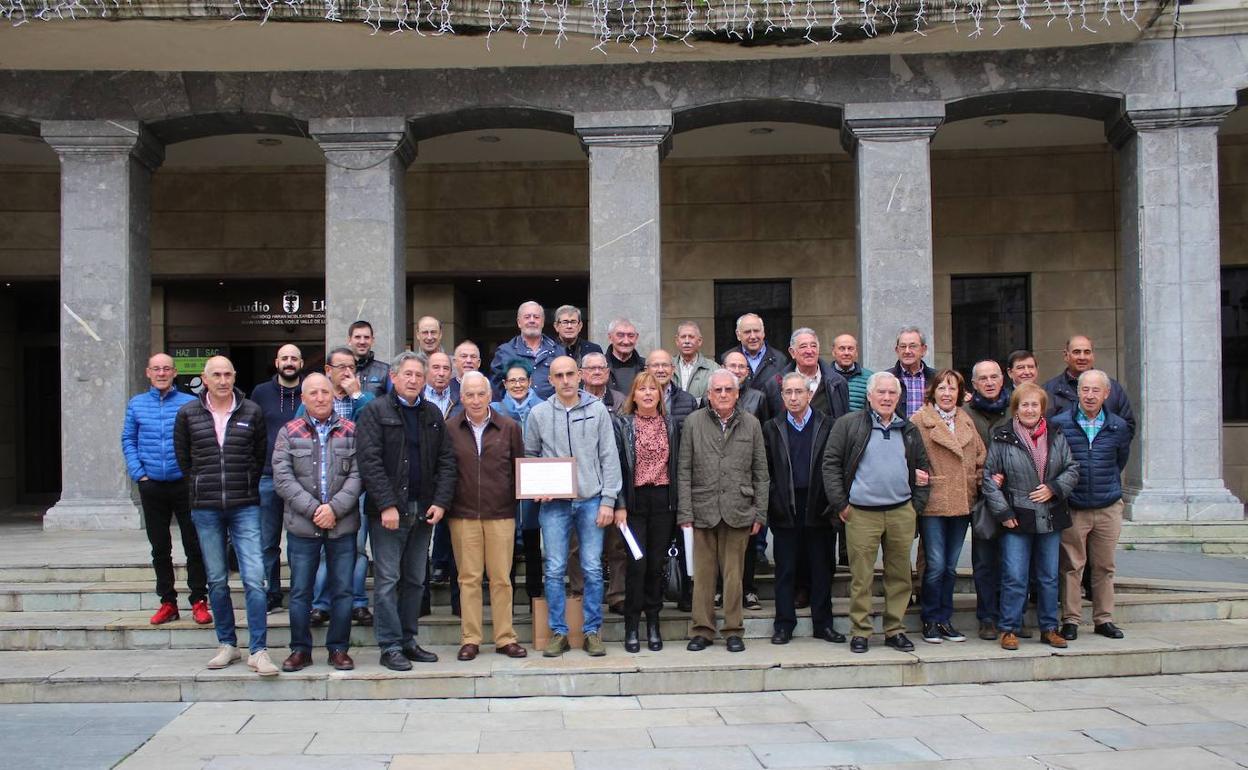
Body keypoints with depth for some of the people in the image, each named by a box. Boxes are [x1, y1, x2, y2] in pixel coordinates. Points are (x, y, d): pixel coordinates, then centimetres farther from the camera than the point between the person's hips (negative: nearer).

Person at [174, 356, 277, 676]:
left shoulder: (251, 412, 2)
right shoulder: (188, 414, 4)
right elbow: (183, 456, 15)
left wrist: (246, 485, 9)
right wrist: (201, 487, 11)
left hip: (245, 507, -1)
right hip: (205, 509, 2)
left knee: (254, 578, -9)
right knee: (217, 580, 9)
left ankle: (258, 651, -6)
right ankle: (227, 644, 21)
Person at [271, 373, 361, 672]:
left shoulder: (351, 432, 5)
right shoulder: (289, 432, 5)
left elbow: (357, 475, -2)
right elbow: (282, 477, -3)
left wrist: (335, 508, -14)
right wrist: (313, 509, -13)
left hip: (343, 525, 0)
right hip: (302, 525, 0)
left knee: (342, 589, 5)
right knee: (300, 591, 6)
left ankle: (339, 648, 16)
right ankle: (300, 649, 17)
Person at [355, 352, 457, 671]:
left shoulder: (432, 414, 13)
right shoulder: (375, 412, -3)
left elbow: (446, 461, 10)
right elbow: (369, 461, -12)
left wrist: (441, 502, -3)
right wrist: (387, 505, -18)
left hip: (423, 511, 5)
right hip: (388, 511, -5)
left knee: (415, 581, 10)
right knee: (387, 580, -2)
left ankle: (407, 641, 19)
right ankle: (390, 647, 4)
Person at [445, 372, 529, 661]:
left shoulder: (510, 428, 5)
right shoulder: (449, 430, 4)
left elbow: (520, 468, 11)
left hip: (501, 514, 0)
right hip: (463, 515, 0)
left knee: (501, 578, 3)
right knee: (468, 578, 3)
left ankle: (505, 638, 12)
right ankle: (470, 639, 11)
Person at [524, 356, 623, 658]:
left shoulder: (597, 410, 2)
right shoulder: (539, 413, 4)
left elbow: (609, 457, 1)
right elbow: (530, 456, 14)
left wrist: (608, 500, -4)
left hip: (591, 500, 0)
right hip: (554, 503, 1)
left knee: (593, 569, 2)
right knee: (555, 570, 1)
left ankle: (593, 632, 12)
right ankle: (558, 633, 11)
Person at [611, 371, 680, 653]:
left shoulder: (671, 424, 10)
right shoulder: (622, 424, 1)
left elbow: (678, 464, 11)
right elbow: (615, 465, -3)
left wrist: (679, 503, 5)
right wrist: (620, 505, -9)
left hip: (663, 500, 3)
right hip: (635, 500, -2)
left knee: (656, 563, 6)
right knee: (637, 564, -5)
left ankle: (653, 624, 16)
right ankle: (631, 627, 5)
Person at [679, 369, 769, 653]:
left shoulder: (751, 424, 8)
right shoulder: (693, 422, 4)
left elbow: (760, 473, 9)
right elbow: (684, 472, 3)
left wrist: (760, 513, 4)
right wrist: (685, 512, -3)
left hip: (738, 511, 1)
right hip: (703, 509, 0)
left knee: (734, 574, 3)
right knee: (703, 573, 3)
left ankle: (733, 630, 14)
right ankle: (702, 630, 12)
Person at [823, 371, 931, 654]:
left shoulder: (910, 431, 13)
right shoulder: (848, 425, 0)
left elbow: (923, 467, 20)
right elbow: (831, 464, -2)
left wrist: (918, 505, 10)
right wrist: (840, 504, -7)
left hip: (901, 512, 4)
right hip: (861, 514, -3)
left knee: (899, 575, 7)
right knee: (861, 575, -1)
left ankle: (895, 629, 17)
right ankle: (860, 631, 8)